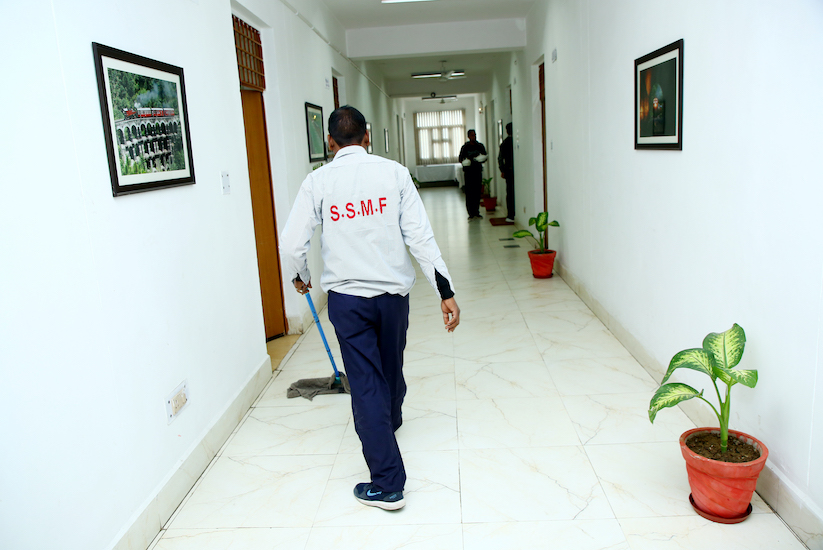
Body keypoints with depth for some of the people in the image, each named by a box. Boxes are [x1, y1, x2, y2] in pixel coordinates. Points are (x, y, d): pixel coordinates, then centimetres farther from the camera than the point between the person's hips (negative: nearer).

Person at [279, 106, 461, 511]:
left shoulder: (318, 181, -6)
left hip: (346, 298, -2)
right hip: (393, 292, 2)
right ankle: (390, 420, 55)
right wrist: (445, 291, -7)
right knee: (391, 366, 25)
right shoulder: (394, 173, -4)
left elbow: (291, 245, -6)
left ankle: (387, 484, 5)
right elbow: (420, 237, -10)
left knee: (365, 382, 3)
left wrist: (299, 277, 15)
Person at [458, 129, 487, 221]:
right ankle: (471, 214, -3)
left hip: (478, 171, 3)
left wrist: (481, 160, -10)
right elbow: (460, 159, 6)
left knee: (477, 192, 4)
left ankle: (476, 212, 13)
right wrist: (464, 162, -16)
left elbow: (485, 157, 13)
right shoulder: (465, 147, 2)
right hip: (468, 171, -3)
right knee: (469, 193, -6)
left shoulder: (480, 146, 9)